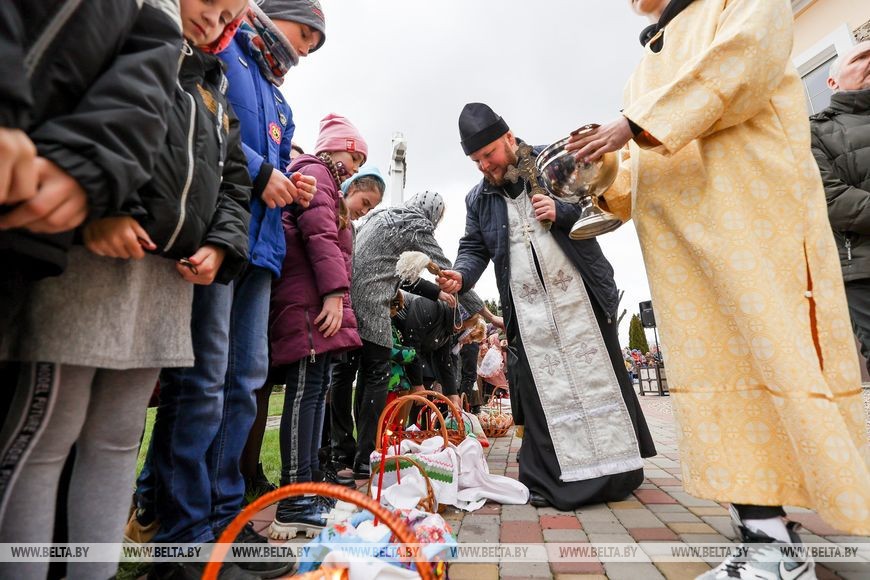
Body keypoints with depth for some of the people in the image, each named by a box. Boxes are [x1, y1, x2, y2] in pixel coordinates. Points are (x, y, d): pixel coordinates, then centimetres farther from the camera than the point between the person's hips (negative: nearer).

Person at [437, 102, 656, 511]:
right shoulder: (478, 199, 12)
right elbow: (474, 247, 9)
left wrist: (561, 211, -15)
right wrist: (461, 275, -12)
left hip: (577, 295, -1)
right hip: (527, 310, 2)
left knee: (599, 380, 6)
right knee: (541, 392, 2)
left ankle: (617, 470, 23)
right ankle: (551, 480, 15)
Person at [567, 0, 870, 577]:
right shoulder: (651, 66, 31)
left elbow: (748, 55, -8)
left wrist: (637, 123, -11)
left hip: (751, 214, -5)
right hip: (682, 236, 5)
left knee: (773, 352, -10)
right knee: (718, 365, -3)